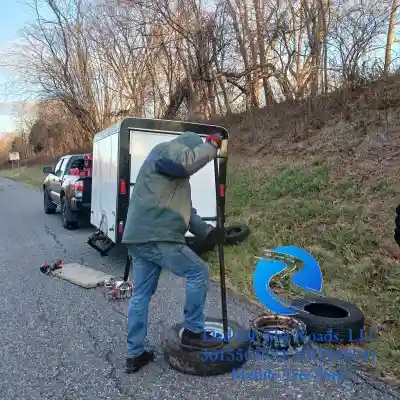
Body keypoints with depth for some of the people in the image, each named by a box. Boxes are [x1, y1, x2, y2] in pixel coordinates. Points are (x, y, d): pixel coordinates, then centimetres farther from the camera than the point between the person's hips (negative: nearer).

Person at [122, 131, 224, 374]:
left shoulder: (177, 177, 28)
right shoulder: (165, 151, 0)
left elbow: (186, 211, 25)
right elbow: (189, 161, -23)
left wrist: (207, 232, 16)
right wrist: (212, 145, -6)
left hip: (141, 238, 11)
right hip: (155, 237, -11)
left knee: (141, 294, 14)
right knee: (198, 272, -1)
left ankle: (135, 354, 25)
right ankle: (193, 333, 10)